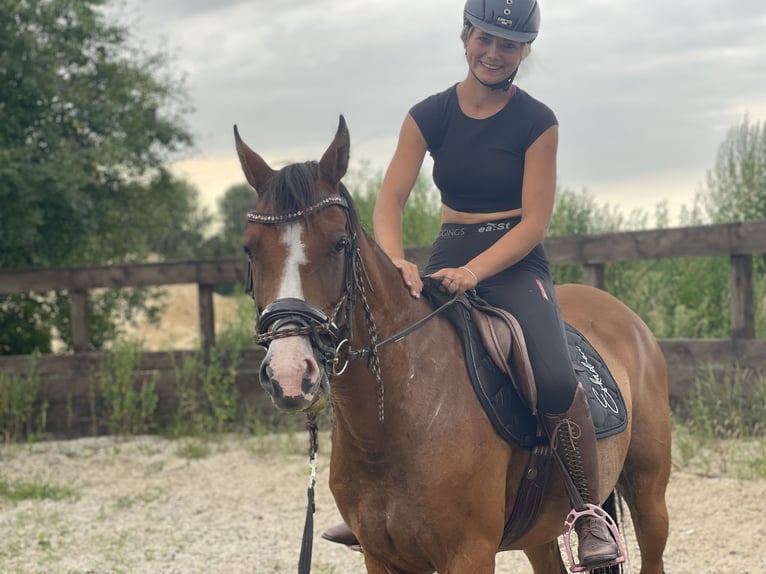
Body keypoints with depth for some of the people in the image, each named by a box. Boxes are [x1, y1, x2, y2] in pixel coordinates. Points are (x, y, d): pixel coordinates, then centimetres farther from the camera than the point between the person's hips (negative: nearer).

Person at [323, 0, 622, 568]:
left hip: (515, 265, -4)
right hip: (448, 258, 4)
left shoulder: (537, 122, -5)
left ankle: (591, 513, -11)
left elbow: (535, 222, -10)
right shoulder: (429, 116, 2)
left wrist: (474, 271, -24)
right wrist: (396, 262, -24)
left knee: (555, 380, -29)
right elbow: (390, 202, -3)